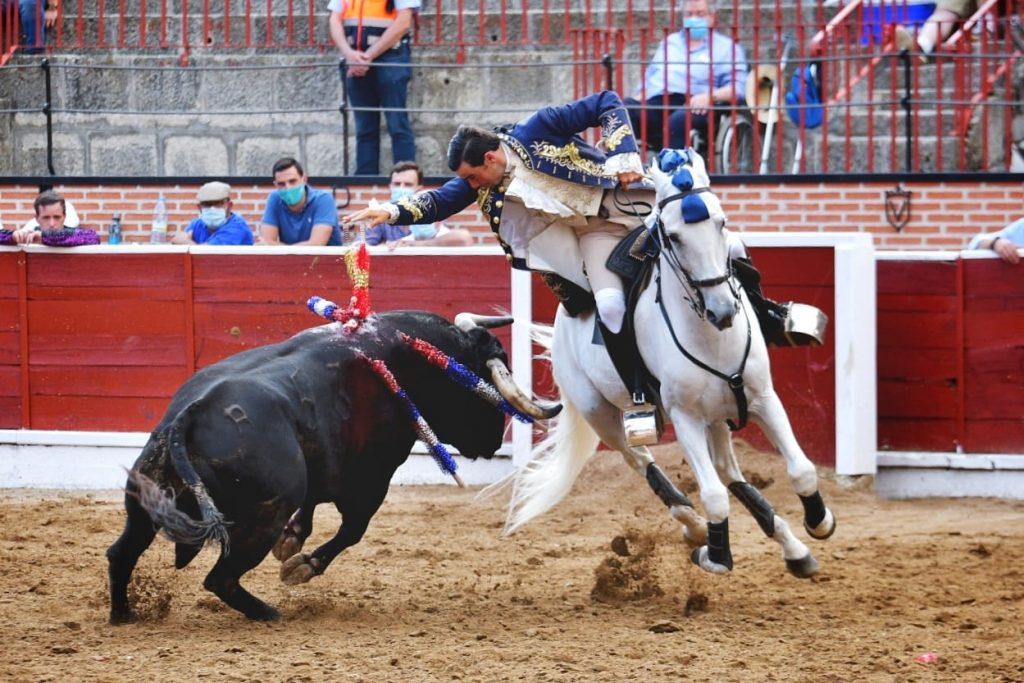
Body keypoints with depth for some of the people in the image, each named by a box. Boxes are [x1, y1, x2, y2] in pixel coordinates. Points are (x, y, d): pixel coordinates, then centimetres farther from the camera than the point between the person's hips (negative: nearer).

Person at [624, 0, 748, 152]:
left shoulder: (725, 47, 18)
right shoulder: (669, 42, 35)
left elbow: (737, 87, 3)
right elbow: (648, 79, 32)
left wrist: (710, 96, -18)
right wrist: (638, 100, 8)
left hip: (694, 107, -4)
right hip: (654, 104, 5)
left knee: (679, 120, -41)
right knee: (624, 108, -29)